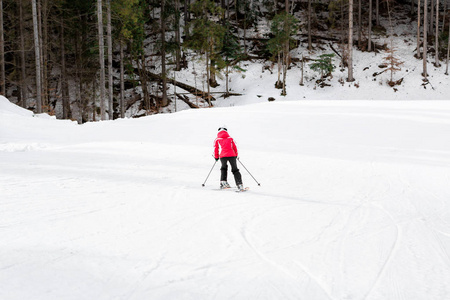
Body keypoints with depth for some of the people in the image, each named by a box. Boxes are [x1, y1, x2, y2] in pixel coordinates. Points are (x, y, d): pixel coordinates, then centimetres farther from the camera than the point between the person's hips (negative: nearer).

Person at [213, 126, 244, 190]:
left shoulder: (217, 140, 14)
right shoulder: (230, 138, 17)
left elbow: (216, 149, 12)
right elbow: (234, 147, 17)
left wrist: (216, 157, 25)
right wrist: (236, 155, 29)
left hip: (222, 156, 0)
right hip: (232, 155, 0)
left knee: (224, 168, 24)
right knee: (235, 170, 7)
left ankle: (223, 182, 12)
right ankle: (239, 184, -3)